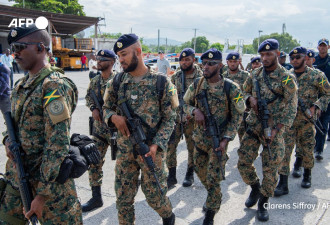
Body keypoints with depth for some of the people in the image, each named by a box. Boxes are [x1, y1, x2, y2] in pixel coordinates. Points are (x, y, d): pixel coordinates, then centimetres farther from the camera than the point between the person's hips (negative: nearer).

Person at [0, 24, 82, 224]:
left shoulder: (55, 86, -19)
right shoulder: (21, 85, 9)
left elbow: (58, 145, -23)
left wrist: (43, 193, -20)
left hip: (48, 178, -8)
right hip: (17, 178, 8)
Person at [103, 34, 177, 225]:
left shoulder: (161, 82, -9)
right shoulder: (117, 81, 2)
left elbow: (169, 119, -7)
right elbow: (106, 108, 12)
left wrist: (156, 145, -18)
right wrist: (113, 117, -11)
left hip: (152, 150, -3)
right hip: (125, 149, 4)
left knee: (154, 195, 11)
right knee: (123, 197, 11)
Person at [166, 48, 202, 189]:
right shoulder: (175, 77, 6)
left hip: (192, 118, -2)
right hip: (175, 117, 3)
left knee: (192, 147, 9)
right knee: (170, 145, -2)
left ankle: (190, 174, 27)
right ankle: (171, 176, 12)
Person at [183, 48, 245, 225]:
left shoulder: (231, 88, -13)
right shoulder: (197, 85, -2)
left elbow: (237, 116, -8)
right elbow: (186, 104, 8)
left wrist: (226, 139, -16)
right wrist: (195, 111, -15)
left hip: (218, 139, -5)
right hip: (199, 137, 5)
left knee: (213, 177, -2)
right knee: (200, 172, 18)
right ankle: (214, 197, 47)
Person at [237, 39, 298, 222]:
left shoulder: (287, 78, -8)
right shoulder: (255, 75, 5)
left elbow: (291, 109, -9)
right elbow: (245, 91, 19)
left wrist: (276, 130, -17)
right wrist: (250, 98, -6)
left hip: (273, 128, -4)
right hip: (253, 125, 4)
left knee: (270, 168, 3)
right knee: (243, 162, 2)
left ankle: (263, 204, 23)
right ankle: (255, 189, 31)